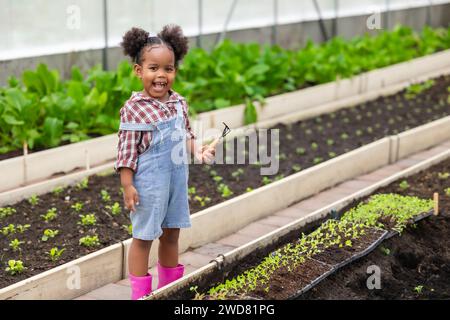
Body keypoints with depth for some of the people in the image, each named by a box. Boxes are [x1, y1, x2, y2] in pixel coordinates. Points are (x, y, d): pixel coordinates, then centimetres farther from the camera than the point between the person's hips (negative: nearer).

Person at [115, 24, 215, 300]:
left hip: (177, 179, 6)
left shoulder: (179, 102, 3)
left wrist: (198, 150, -5)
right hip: (149, 183, -6)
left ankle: (170, 287, 33)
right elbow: (127, 149, -13)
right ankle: (140, 292, 15)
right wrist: (127, 186, -15)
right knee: (144, 237, 4)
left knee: (171, 234, 18)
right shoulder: (135, 108, -14)